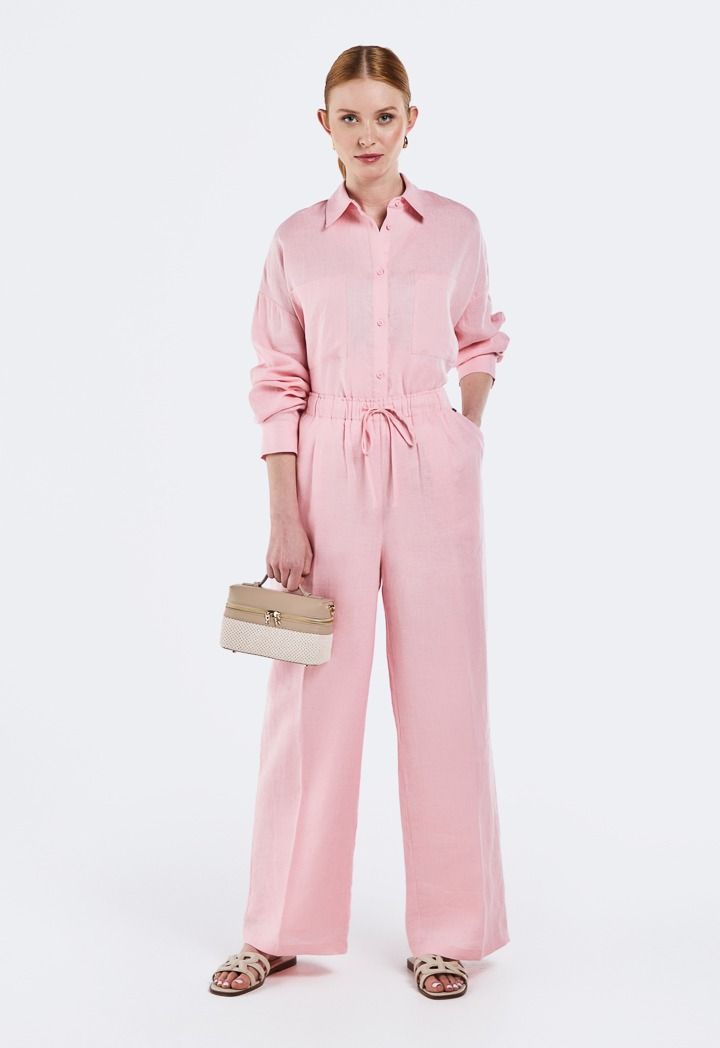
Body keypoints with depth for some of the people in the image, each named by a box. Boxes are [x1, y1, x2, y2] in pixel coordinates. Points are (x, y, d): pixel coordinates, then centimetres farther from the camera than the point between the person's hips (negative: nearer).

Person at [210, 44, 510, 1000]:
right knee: (311, 699, 6)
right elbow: (278, 384, 2)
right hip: (327, 477, 0)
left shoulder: (456, 229, 3)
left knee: (443, 696, 5)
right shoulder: (296, 240, 3)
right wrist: (284, 519, -5)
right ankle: (280, 930, 21)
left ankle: (447, 931, 21)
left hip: (434, 478, 0)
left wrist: (467, 442, 7)